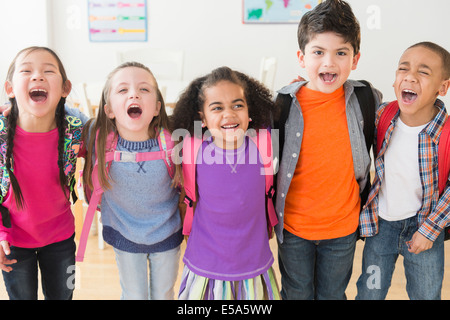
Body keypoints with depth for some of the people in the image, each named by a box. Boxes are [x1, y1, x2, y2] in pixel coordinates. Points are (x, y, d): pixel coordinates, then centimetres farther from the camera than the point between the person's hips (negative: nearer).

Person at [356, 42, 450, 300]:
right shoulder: (382, 115, -14)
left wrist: (428, 230, -10)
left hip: (424, 225, -2)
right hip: (381, 223, 2)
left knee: (426, 294, 19)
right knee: (370, 293, 17)